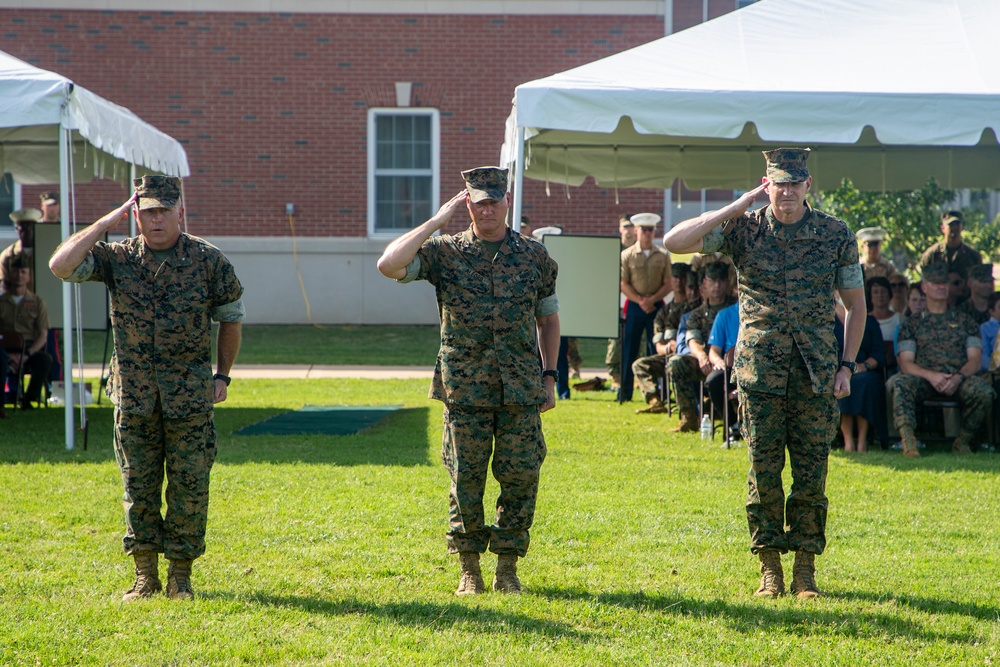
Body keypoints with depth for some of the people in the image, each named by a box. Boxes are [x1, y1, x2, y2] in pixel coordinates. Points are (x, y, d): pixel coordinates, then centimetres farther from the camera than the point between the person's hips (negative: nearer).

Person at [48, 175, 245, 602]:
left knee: (189, 487, 1)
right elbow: (60, 266, -15)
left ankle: (181, 575, 12)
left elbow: (231, 318, 11)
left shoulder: (208, 261, -1)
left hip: (190, 395, -1)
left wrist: (223, 375, 8)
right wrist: (106, 223, -14)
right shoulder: (117, 258, 0)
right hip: (133, 394, 1)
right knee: (138, 486, 6)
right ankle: (144, 575, 16)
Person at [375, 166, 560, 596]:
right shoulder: (445, 252, 1)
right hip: (465, 390, -1)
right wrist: (438, 221, -12)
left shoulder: (535, 257, 8)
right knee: (466, 479, 1)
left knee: (521, 477, 0)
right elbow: (389, 265, -15)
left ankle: (507, 568, 12)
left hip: (521, 390, 2)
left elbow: (548, 319, 17)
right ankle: (469, 570, 14)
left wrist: (549, 377, 10)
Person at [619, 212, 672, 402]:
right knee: (629, 350, -1)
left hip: (657, 306, 1)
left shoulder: (663, 256, 7)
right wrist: (640, 301, -13)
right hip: (634, 306, -1)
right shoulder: (627, 255, 2)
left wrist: (652, 300, -11)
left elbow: (668, 284, 3)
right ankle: (624, 392, 5)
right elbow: (623, 284, -2)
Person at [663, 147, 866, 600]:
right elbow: (673, 243, -8)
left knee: (812, 473, 1)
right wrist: (736, 208, -9)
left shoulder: (836, 235, 3)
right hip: (760, 370, 0)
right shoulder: (744, 230, 1)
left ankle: (805, 569, 8)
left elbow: (856, 304, 10)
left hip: (816, 373, 1)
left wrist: (847, 365, 1)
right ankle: (769, 568, 9)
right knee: (764, 471, 1)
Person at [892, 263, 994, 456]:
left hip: (959, 379, 1)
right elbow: (906, 364, 6)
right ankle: (908, 442, -50)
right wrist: (930, 375, -15)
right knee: (901, 384, -35)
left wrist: (958, 377, -13)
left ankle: (962, 442, -14)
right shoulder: (912, 324, 19)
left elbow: (975, 360, 10)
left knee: (983, 390, -33)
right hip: (924, 378, -1)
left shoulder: (964, 321, 21)